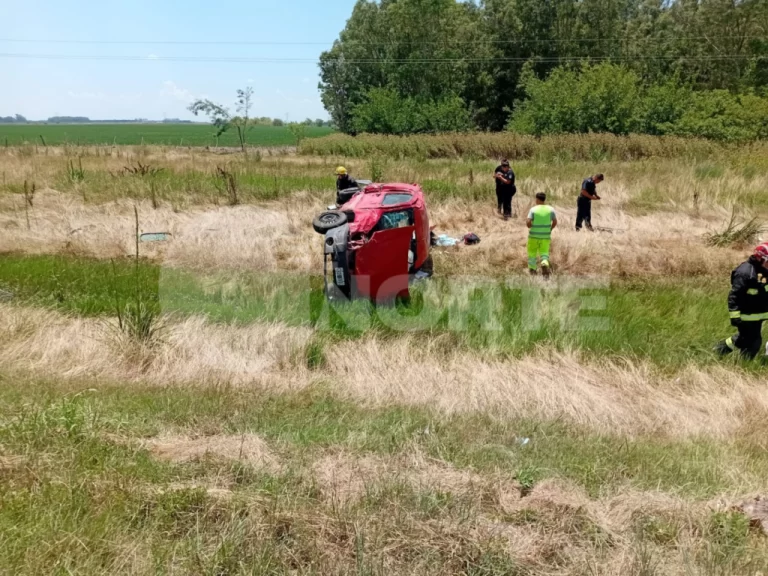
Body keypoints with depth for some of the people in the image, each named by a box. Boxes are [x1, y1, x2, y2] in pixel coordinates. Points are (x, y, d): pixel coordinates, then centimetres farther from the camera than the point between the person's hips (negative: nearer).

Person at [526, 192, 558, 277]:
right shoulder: (551, 209, 0)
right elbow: (555, 222, -1)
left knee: (532, 253, 14)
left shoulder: (533, 209, -9)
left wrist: (530, 227, 5)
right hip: (546, 236, 2)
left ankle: (532, 270, 16)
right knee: (544, 253, 6)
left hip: (534, 235, -2)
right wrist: (549, 229, 14)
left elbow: (528, 222, -16)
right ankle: (545, 264, -23)